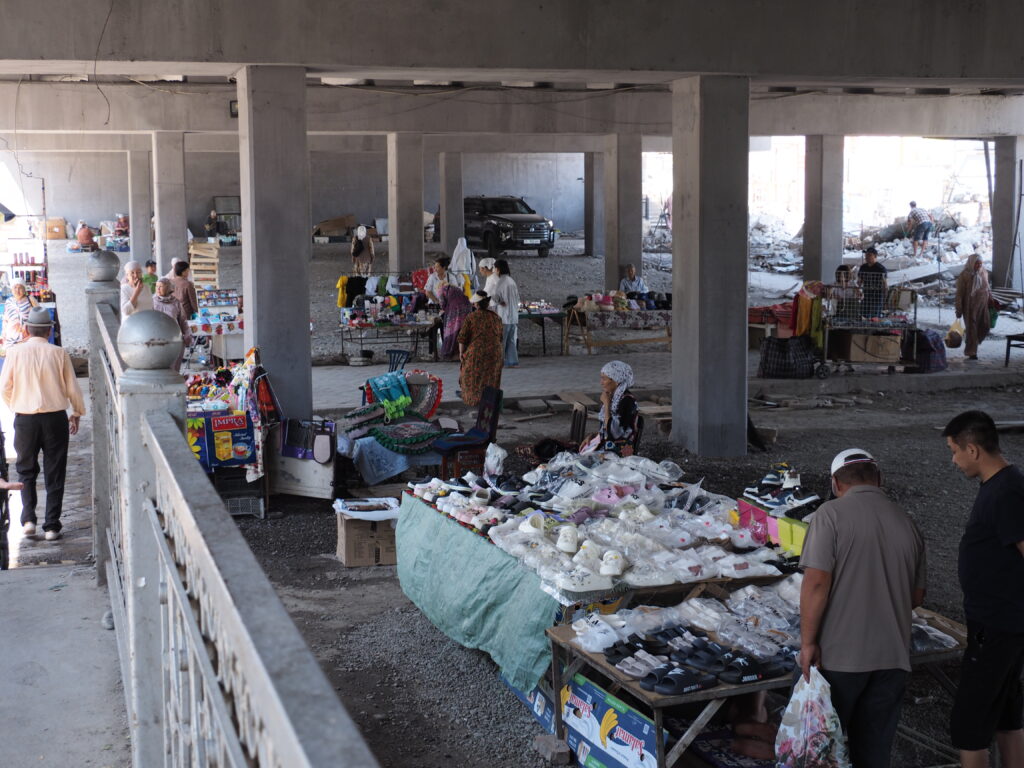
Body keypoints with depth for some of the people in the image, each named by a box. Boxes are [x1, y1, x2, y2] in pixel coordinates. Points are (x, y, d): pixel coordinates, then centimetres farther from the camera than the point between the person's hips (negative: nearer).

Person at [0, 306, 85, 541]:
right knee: (54, 474, 8)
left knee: (26, 471, 17)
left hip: (24, 419, 1)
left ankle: (28, 519, 5)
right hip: (55, 417, 0)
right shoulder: (59, 354, -7)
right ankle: (52, 526, 8)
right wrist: (77, 414, 14)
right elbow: (72, 388, -1)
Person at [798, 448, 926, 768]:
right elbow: (917, 597, 14)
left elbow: (816, 581, -17)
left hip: (839, 657, -4)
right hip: (893, 657, 5)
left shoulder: (832, 514, -9)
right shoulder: (907, 524, 7)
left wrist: (807, 642, -12)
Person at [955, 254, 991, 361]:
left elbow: (988, 288, 16)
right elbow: (959, 293, -9)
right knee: (972, 328, -2)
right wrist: (959, 310, -10)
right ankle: (971, 353, 7)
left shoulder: (984, 273, 4)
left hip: (983, 304, 5)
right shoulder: (964, 275, -10)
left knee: (985, 326, 1)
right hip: (970, 306, -5)